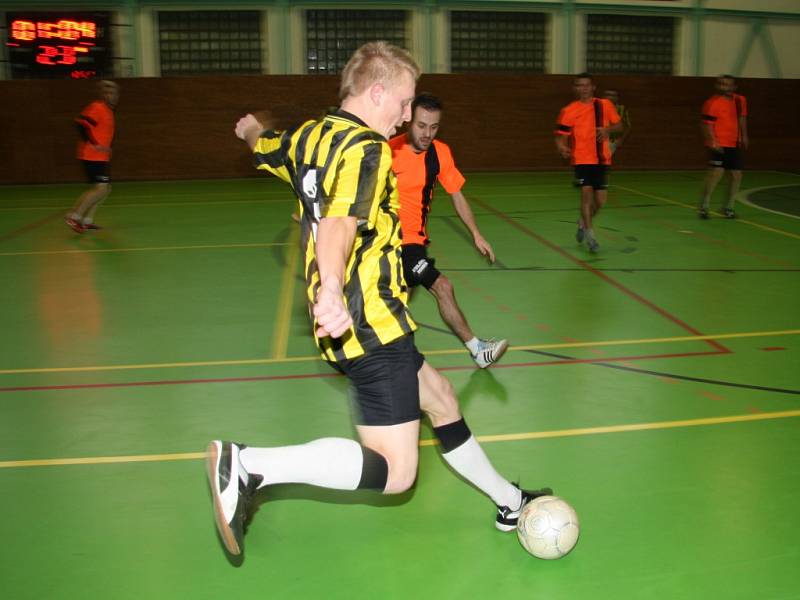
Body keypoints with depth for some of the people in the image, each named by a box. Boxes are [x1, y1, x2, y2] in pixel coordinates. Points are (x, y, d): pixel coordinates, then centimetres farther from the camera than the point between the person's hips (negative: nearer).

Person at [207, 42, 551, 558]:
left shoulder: (309, 137, 11)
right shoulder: (367, 150, -15)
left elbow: (261, 146, 33)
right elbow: (340, 220, -33)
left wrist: (253, 130, 56)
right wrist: (330, 289, -50)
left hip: (349, 324, 10)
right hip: (372, 326, -10)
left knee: (438, 396, 24)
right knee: (395, 472, -9)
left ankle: (509, 501, 40)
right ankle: (250, 466, -14)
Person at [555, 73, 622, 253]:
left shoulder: (605, 105, 2)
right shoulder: (569, 111, -3)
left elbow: (618, 125, 11)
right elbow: (560, 136, -2)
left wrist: (607, 130, -10)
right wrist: (562, 148, -24)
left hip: (601, 159, 2)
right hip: (581, 159, -2)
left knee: (600, 200, 3)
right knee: (586, 192, -16)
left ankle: (583, 222, 33)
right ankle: (590, 235, -2)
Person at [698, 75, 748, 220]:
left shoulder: (740, 100, 8)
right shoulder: (713, 103, -13)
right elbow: (707, 125, -16)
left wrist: (744, 136, 16)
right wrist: (713, 142, -25)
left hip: (734, 145, 7)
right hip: (719, 145, -7)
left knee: (737, 175, 6)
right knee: (717, 172, -18)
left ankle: (728, 207, 21)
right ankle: (703, 206, -6)